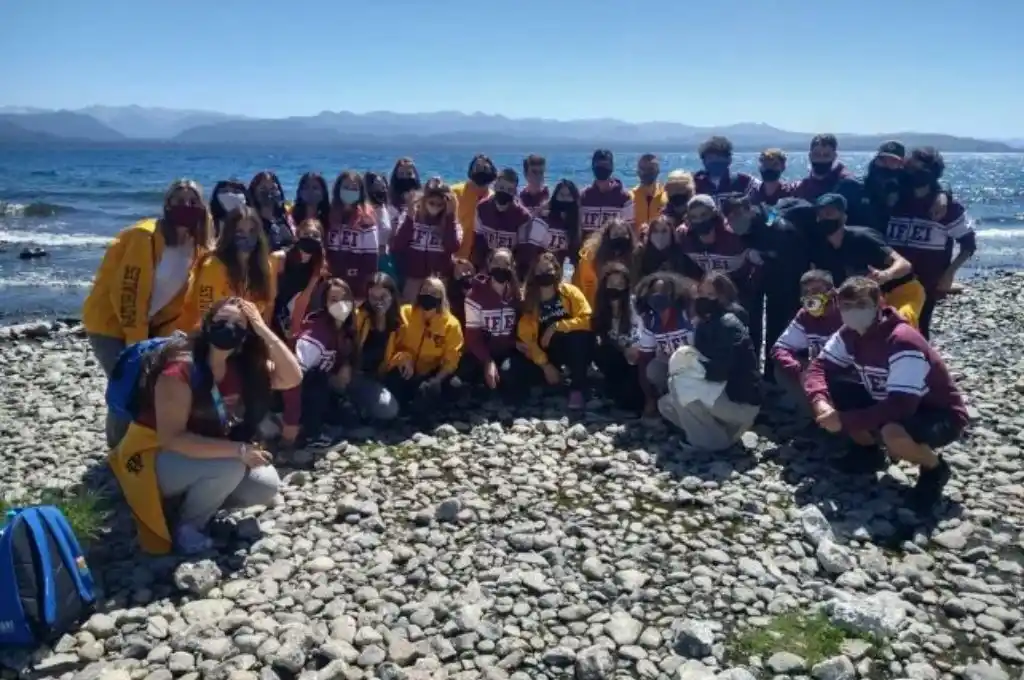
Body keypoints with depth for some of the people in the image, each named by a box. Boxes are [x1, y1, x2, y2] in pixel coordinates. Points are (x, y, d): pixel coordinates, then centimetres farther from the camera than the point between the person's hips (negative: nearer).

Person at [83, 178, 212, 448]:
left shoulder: (194, 246, 0)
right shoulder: (145, 237, -23)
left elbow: (179, 294, 6)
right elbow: (127, 292, -24)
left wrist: (160, 336, 0)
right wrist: (138, 343, -20)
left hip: (144, 323, 7)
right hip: (108, 320, -7)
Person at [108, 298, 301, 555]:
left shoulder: (242, 367, -5)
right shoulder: (180, 369, -27)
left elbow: (292, 378, -13)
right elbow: (171, 437, -31)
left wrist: (264, 330, -21)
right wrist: (239, 450, -35)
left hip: (201, 455, 7)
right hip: (154, 458, -7)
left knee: (266, 486, -7)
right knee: (229, 467, -32)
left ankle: (187, 502, 10)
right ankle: (184, 526, -5)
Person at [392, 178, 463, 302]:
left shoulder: (450, 221, -1)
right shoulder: (413, 216, -2)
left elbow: (454, 248, -18)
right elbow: (397, 246, -10)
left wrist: (450, 216, -17)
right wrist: (409, 219, -18)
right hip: (414, 277, 0)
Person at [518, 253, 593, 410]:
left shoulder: (570, 291, -9)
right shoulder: (529, 302, -5)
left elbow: (587, 319, -19)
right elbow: (525, 336, -10)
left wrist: (557, 326, -27)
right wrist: (545, 364, -18)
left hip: (577, 348, -2)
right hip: (549, 352, 3)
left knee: (580, 336, -34)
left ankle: (577, 389, -22)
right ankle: (556, 381, 12)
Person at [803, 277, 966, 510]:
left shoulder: (903, 342, -32)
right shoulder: (849, 334, -8)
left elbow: (901, 407, -38)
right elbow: (819, 367, -7)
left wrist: (844, 420, -35)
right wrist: (820, 402, -28)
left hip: (941, 414, -7)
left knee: (892, 433, -40)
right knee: (830, 394, -10)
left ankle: (934, 470, -5)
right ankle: (869, 450, 14)